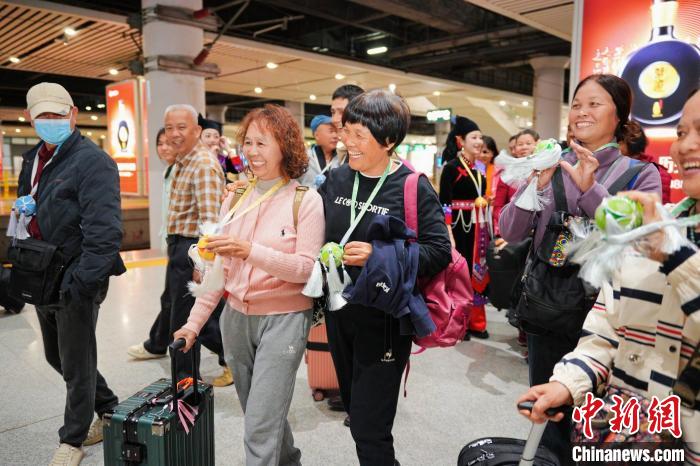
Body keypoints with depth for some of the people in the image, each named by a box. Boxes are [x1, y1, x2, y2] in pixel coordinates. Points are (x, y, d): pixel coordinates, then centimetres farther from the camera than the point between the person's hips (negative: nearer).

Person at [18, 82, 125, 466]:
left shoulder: (92, 162, -16)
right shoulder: (33, 158, 11)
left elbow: (104, 233, -24)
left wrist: (80, 283, -26)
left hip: (76, 281, -9)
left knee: (76, 364, 6)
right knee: (57, 357, 21)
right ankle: (109, 411, 40)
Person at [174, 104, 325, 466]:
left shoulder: (306, 200, -10)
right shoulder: (235, 198, 5)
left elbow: (306, 269, -16)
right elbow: (221, 268, 7)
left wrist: (250, 251, -28)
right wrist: (195, 321, 3)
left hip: (283, 318, -5)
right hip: (236, 317, 6)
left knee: (261, 428, -3)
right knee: (261, 414, 21)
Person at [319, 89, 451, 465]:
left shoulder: (413, 188, -12)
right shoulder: (336, 180, 2)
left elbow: (439, 252, -16)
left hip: (385, 319, -6)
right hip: (340, 314, 6)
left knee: (370, 431, 0)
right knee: (355, 411, 21)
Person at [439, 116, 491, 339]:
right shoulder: (451, 167, -11)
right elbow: (444, 204, -16)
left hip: (478, 229, 7)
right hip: (459, 228, -7)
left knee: (476, 272, 12)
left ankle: (475, 322, 24)